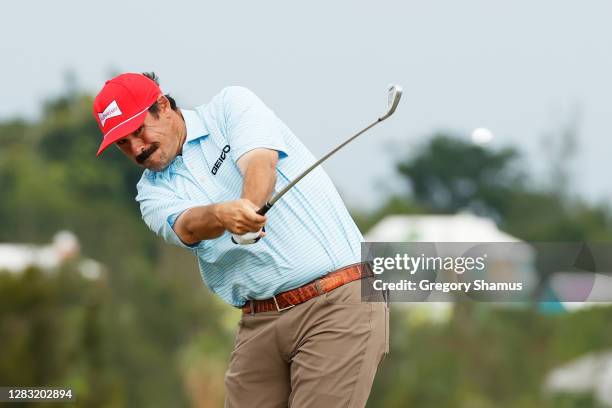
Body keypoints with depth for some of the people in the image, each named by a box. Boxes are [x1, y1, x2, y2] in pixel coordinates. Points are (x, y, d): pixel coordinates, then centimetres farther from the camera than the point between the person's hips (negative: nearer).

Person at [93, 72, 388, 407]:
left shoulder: (231, 105, 4)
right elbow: (187, 227, -11)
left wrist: (250, 206, -39)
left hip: (337, 303, -5)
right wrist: (220, 215, -36)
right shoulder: (153, 190, 11)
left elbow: (261, 161, -17)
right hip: (260, 322, 5)